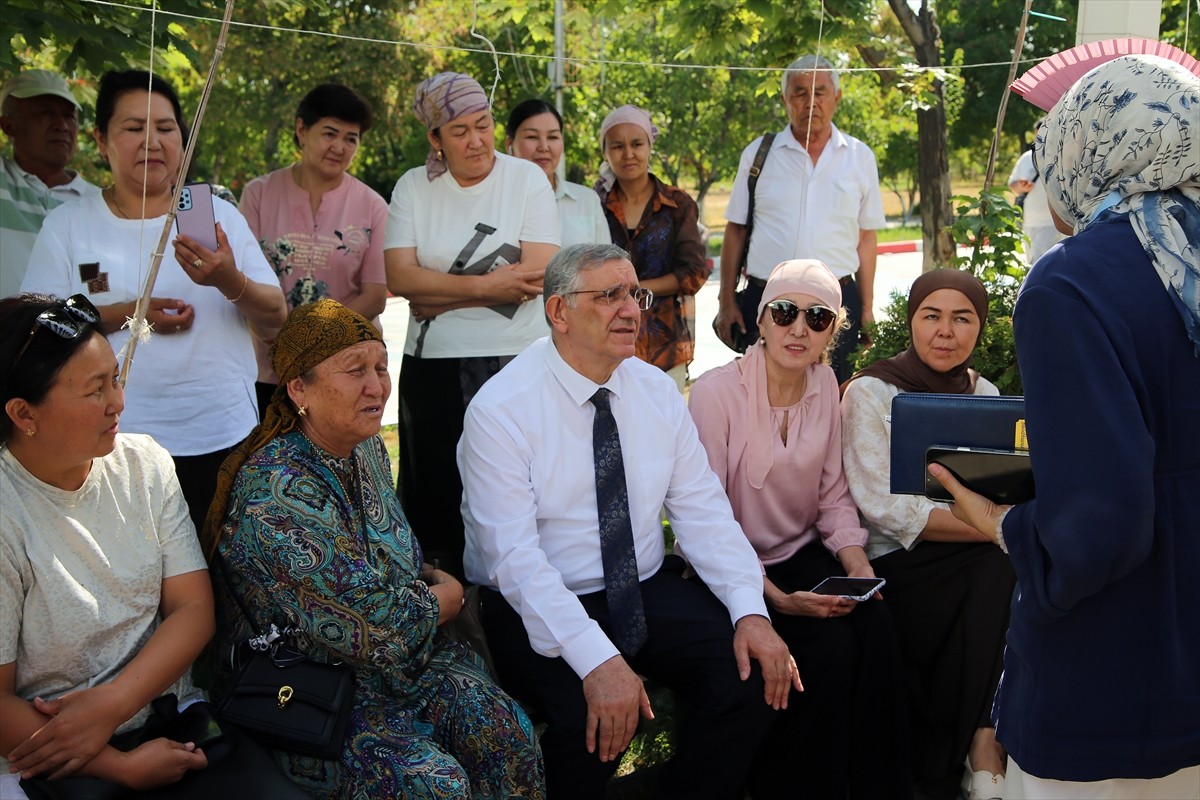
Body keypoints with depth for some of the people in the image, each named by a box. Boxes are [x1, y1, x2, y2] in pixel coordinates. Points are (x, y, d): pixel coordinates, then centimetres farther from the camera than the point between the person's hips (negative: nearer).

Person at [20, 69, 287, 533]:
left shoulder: (220, 215, 6)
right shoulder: (67, 226, 5)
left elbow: (275, 321, 2)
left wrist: (230, 281, -18)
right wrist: (125, 314, -15)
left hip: (225, 442, 1)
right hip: (118, 445, -1)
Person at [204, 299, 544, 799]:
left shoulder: (367, 447, 2)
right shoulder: (277, 495, -26)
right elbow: (376, 628, -23)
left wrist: (431, 588, -5)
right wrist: (447, 596, -5)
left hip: (399, 657, 7)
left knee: (502, 728, -17)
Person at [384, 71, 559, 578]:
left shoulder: (526, 179, 0)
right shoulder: (413, 187, 6)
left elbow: (538, 273, -11)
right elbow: (400, 277, -6)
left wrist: (440, 297, -9)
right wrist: (487, 284, -13)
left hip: (517, 363, -2)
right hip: (433, 367, 2)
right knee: (438, 493, 7)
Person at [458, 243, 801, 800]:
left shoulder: (656, 391, 4)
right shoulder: (501, 410, -14)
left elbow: (702, 508, 1)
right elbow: (513, 556, -21)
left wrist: (750, 610, -14)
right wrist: (597, 660, -32)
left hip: (649, 592, 5)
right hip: (539, 608, -5)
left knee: (756, 675, -15)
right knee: (593, 722, -31)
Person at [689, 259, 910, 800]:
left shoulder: (825, 384, 3)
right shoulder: (716, 392, -15)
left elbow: (833, 494, 8)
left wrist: (857, 564, -10)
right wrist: (778, 599, -23)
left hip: (803, 552, 5)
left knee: (876, 625, -20)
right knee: (830, 644, -24)